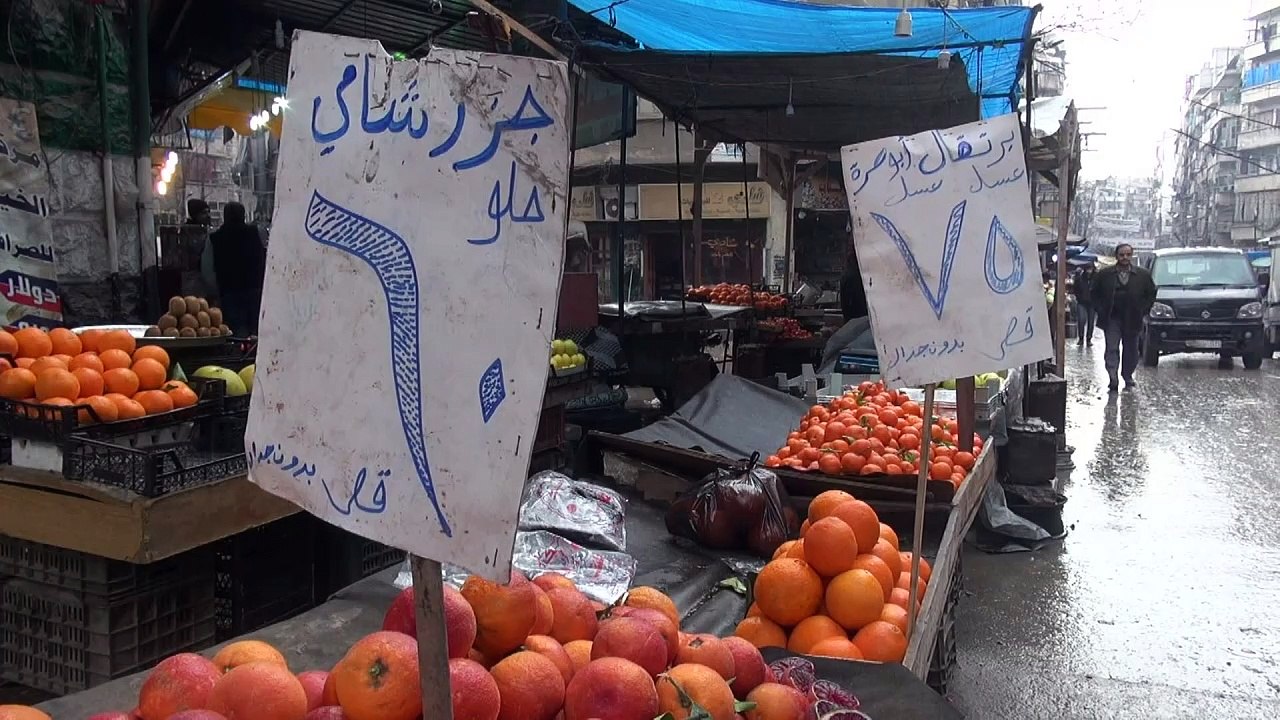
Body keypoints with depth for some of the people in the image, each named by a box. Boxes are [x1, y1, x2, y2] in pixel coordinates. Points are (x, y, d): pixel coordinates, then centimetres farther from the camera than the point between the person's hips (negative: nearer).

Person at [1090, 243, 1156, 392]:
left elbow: (1151, 294, 11)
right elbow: (1094, 294, 9)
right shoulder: (1104, 275, 2)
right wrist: (1100, 310, 0)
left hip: (1132, 320, 1)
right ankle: (1113, 380, -13)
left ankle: (1128, 377, 26)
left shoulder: (1143, 275, 4)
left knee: (1131, 350, 10)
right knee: (1111, 349, -9)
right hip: (1111, 319, -1)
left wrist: (1143, 310, 1)